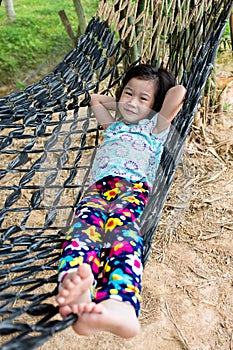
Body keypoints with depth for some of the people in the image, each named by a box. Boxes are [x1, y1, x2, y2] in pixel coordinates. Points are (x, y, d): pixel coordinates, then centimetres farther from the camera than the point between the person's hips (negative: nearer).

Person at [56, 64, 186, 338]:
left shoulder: (154, 127, 30)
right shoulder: (113, 126, 42)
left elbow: (178, 92, 17)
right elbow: (94, 98, 57)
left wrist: (151, 104, 33)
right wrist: (120, 104, 48)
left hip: (133, 185, -3)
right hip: (98, 187, 4)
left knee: (121, 225, -38)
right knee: (85, 224, -34)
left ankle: (119, 305, -66)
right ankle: (75, 287, -64)